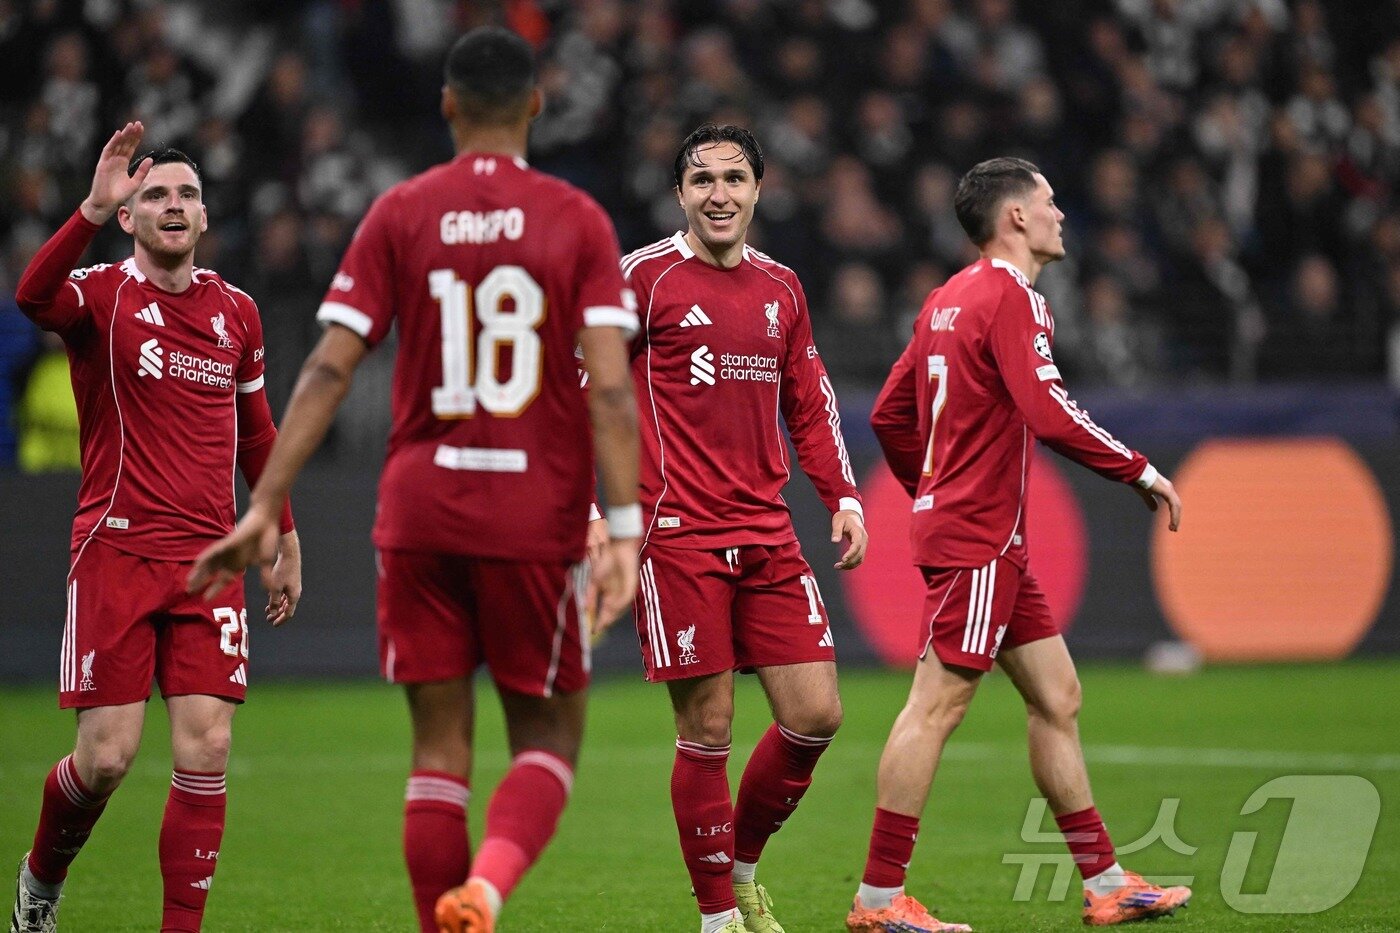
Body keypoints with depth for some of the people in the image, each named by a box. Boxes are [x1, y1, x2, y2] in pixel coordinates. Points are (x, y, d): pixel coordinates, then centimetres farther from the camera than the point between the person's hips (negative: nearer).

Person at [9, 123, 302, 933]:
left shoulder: (237, 312, 12)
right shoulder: (102, 295, -2)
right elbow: (35, 296, -27)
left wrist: (284, 537, 23)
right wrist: (92, 210, -39)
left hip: (210, 556, 4)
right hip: (117, 552, -4)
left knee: (206, 752, -7)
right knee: (108, 756, -5)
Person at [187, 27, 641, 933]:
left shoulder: (399, 215, 2)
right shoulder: (578, 220, 0)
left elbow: (330, 369, -4)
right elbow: (609, 387, -10)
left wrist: (266, 504, -3)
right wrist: (625, 529, -11)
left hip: (419, 508, 1)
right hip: (538, 516, -1)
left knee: (440, 744, 8)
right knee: (548, 737, 8)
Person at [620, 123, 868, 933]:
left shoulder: (781, 287, 13)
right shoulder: (644, 277, -3)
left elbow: (811, 404, 21)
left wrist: (844, 498, 11)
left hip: (768, 534, 5)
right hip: (678, 533, -5)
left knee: (817, 715, 0)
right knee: (708, 727, -5)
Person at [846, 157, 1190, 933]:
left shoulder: (949, 299, 15)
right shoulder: (1011, 296, -13)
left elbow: (889, 415, 19)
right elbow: (1049, 415, -23)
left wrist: (933, 494, 27)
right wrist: (1141, 473, -14)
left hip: (994, 545, 10)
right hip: (978, 540, -10)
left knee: (1056, 697, 11)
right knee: (937, 706, -8)